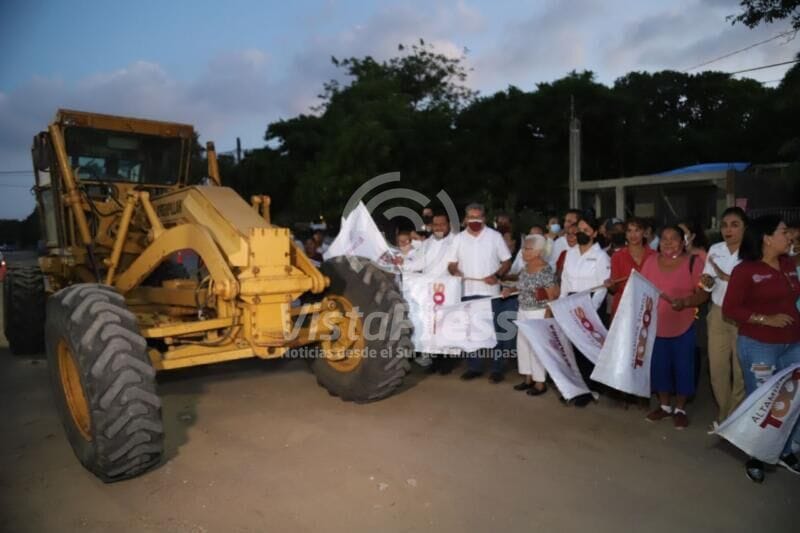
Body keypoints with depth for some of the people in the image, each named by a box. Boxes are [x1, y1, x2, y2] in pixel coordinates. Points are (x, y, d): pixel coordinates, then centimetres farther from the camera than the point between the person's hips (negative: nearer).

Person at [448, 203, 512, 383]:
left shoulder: (495, 236, 1)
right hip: (467, 292, 3)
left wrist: (497, 275, -16)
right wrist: (455, 271, -13)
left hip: (490, 292, -3)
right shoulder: (458, 239, 7)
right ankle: (473, 367, 21)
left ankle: (496, 369, 11)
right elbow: (452, 263, 9)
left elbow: (507, 261, 1)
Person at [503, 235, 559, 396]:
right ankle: (528, 378, 25)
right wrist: (510, 290, 5)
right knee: (522, 344, 12)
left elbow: (555, 294, -15)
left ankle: (540, 382, 14)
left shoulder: (546, 270, -17)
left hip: (539, 313, -8)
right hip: (523, 312, 8)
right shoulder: (525, 267, 6)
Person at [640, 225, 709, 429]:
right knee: (659, 366, 13)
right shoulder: (651, 261, 5)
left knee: (682, 367, 8)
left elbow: (704, 293, -9)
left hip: (683, 327, -3)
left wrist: (684, 302, -26)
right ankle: (664, 405, 30)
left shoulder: (694, 261, -6)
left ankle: (680, 409, 24)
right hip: (656, 325, 3)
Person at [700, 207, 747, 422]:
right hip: (718, 314, 4)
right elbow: (710, 286, 6)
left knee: (740, 370, 6)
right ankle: (723, 413, 29)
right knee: (717, 367, 10)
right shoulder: (715, 250, 3)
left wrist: (727, 277, -26)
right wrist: (707, 281, -16)